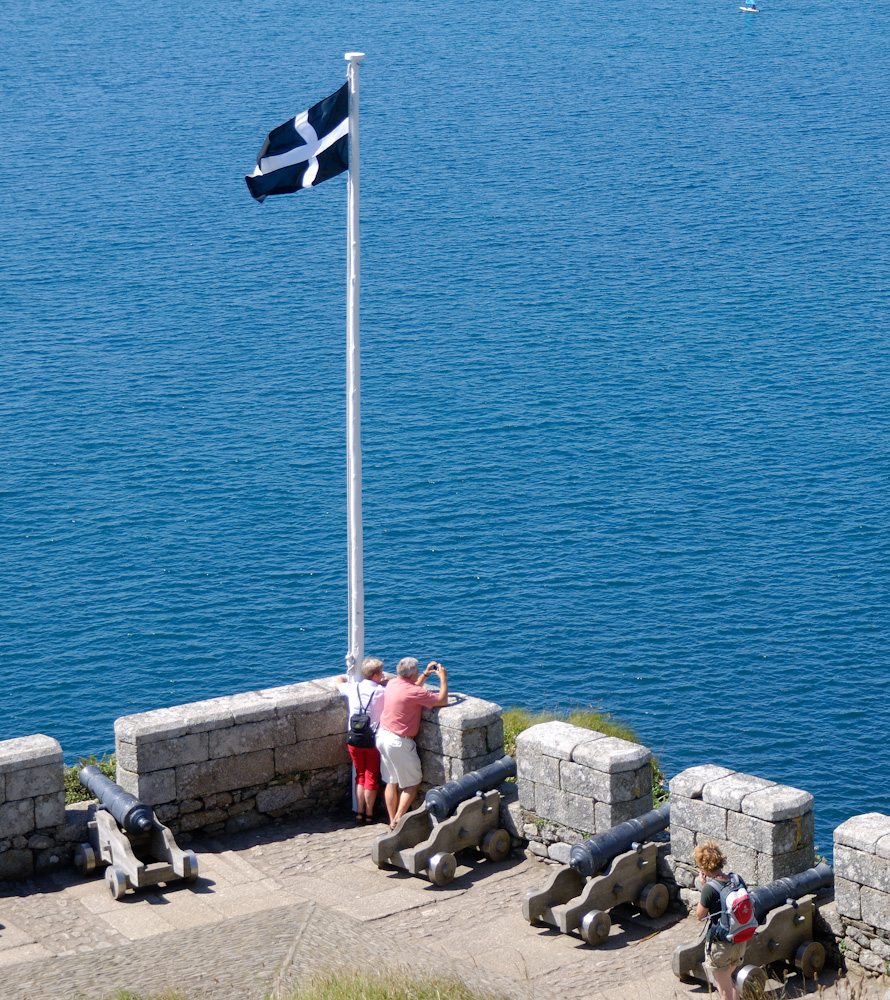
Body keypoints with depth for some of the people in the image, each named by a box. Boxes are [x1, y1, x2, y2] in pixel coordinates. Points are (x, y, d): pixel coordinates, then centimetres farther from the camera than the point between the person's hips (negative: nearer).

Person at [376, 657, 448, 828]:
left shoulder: (392, 683, 3)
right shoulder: (414, 692, -22)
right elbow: (442, 700, -15)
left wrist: (425, 675, 19)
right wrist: (443, 678, -4)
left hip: (383, 736, 8)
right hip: (399, 743, -8)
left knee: (391, 782, 15)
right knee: (411, 783, 6)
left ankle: (392, 820, 20)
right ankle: (399, 819, -1)